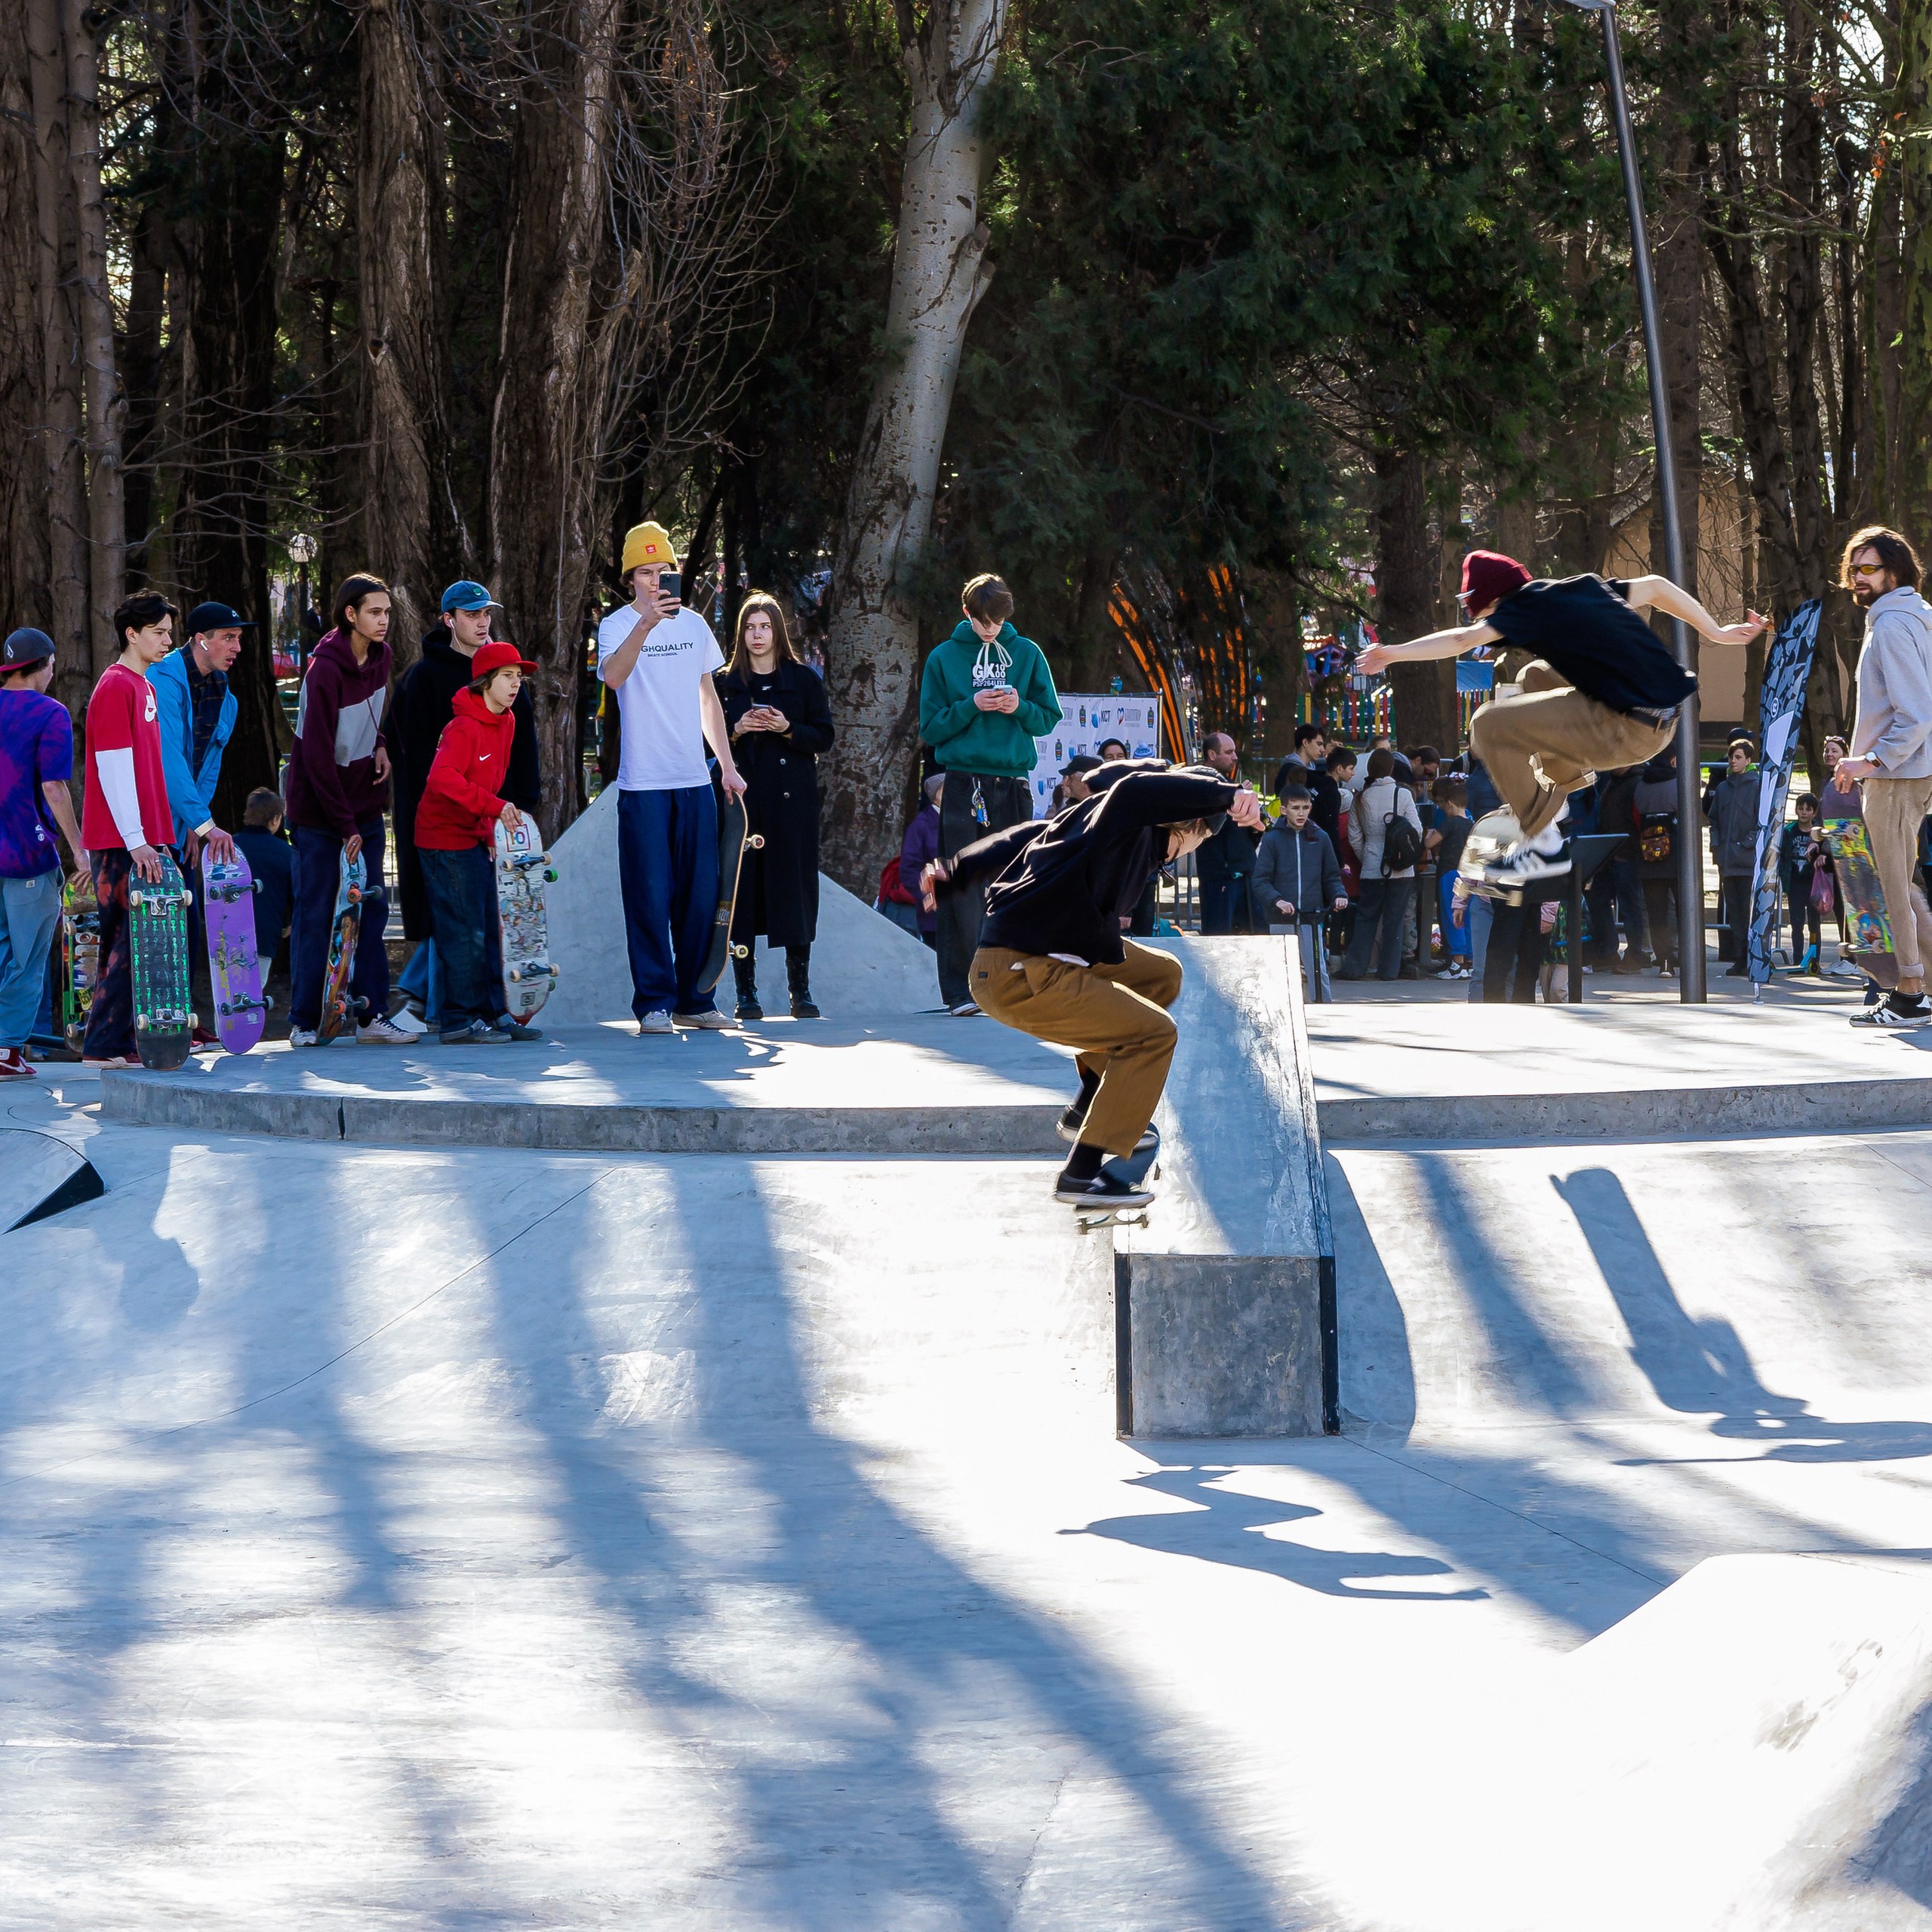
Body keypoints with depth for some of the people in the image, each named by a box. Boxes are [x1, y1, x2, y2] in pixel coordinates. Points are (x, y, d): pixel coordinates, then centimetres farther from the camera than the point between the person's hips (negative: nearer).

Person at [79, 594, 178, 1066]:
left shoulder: (144, 687, 18)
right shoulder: (116, 686, -11)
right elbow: (113, 769, -16)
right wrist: (136, 841, -20)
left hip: (141, 838, 9)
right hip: (119, 839, -9)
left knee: (136, 939, 8)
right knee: (126, 940, -8)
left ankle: (125, 1040, 11)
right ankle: (105, 1045, -6)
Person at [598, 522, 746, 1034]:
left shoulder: (693, 624, 12)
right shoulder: (617, 625, -4)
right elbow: (613, 676, -25)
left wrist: (728, 765, 18)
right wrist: (646, 624, -38)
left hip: (695, 781, 5)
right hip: (643, 783, -5)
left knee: (701, 896, 6)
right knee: (650, 898, -5)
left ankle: (694, 1000, 15)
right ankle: (654, 1003, 1)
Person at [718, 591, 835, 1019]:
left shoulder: (804, 680, 8)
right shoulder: (725, 683, 10)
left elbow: (823, 739, 5)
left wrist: (787, 729, -12)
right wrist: (737, 731, -10)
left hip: (791, 800, 0)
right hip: (741, 798, 1)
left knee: (794, 885, -4)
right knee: (742, 887, -5)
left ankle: (800, 990, 1)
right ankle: (746, 991, -2)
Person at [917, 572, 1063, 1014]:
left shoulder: (1027, 654, 10)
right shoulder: (944, 658, 6)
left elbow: (1050, 717, 12)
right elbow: (931, 729, 4)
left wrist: (1020, 708, -8)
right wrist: (971, 706, -11)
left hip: (1014, 783, 2)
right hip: (963, 785, -2)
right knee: (963, 891, -7)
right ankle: (962, 989, -6)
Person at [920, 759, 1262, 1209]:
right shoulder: (1120, 820, -12)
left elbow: (1024, 837, 27)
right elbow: (1138, 788, -36)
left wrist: (956, 871, 35)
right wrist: (1227, 795, -44)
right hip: (1020, 977, -11)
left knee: (1162, 974, 22)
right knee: (1154, 1032, -14)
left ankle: (1085, 1112, 23)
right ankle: (1082, 1174, -15)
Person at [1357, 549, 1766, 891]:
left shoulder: (1528, 607, -6)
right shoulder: (1586, 587, 17)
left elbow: (1465, 639, -18)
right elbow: (1657, 587, 25)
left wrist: (1393, 653, -19)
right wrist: (1716, 633, 32)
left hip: (1628, 732, -9)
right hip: (1664, 719, 9)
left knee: (1487, 725, -6)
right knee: (1536, 676, 28)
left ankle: (1544, 843, 0)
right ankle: (1560, 795, 29)